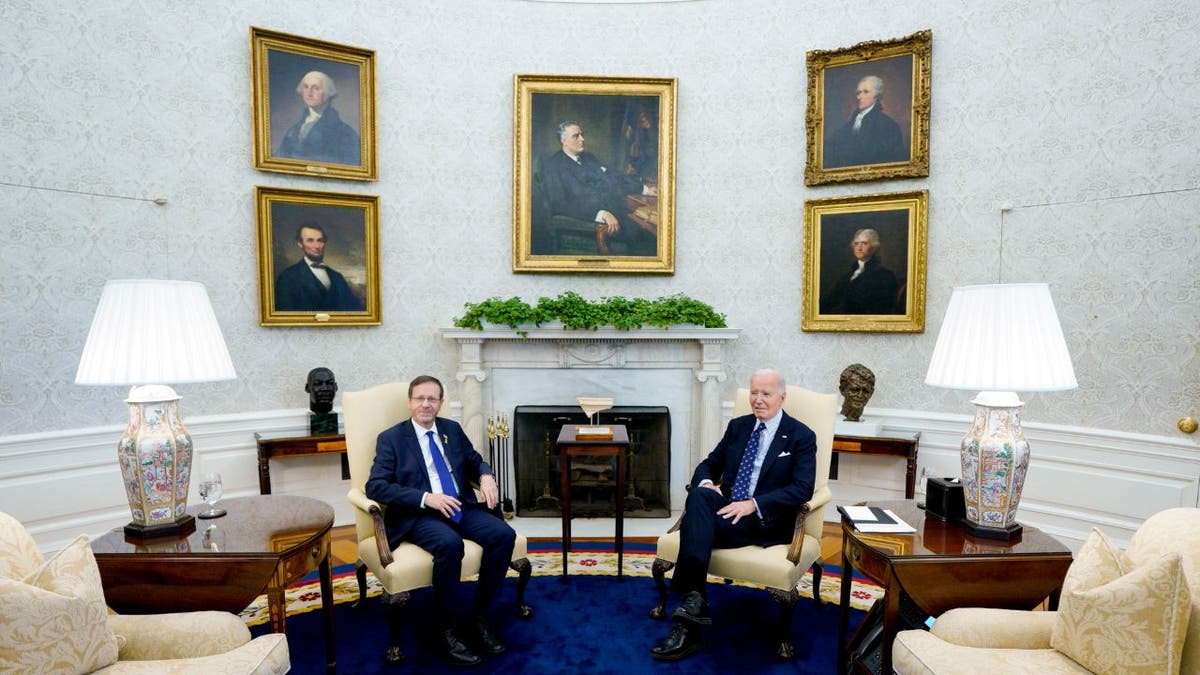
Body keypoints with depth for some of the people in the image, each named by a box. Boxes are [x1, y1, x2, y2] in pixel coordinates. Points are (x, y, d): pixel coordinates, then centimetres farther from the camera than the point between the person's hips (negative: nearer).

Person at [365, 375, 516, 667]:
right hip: (419, 514, -5)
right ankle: (448, 629, -14)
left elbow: (475, 461, 23)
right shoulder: (391, 438, 1)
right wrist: (426, 498, -21)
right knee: (450, 544, -35)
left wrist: (486, 476, -3)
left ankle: (478, 615, -3)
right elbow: (374, 486, -9)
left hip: (462, 507, 5)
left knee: (504, 534, -20)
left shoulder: (453, 429, 14)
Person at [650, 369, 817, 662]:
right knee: (698, 496, -33)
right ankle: (694, 599, -40)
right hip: (726, 507, 5)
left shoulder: (802, 436, 1)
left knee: (694, 523, -31)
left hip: (766, 520, -4)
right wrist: (706, 483, -8)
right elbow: (709, 464, 18)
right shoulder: (737, 426, 15)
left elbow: (803, 489, -10)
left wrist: (753, 504, -22)